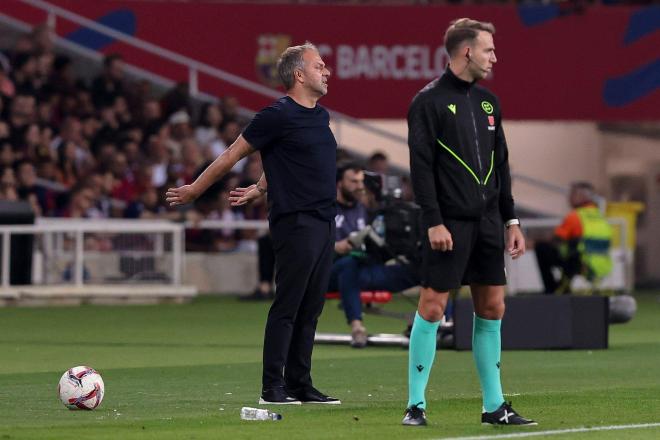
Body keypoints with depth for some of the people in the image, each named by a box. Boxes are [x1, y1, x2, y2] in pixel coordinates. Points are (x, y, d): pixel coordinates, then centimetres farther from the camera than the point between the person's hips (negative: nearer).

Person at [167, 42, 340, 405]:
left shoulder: (320, 116, 16)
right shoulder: (278, 116, -9)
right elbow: (232, 155, -2)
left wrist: (257, 189, 23)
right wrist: (194, 190, 4)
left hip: (323, 222, 8)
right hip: (295, 222, -8)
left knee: (310, 309, 9)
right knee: (287, 307, -7)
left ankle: (300, 385, 13)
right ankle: (273, 387, -4)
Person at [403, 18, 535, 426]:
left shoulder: (488, 102, 15)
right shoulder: (429, 101, -6)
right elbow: (421, 166, -11)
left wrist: (511, 220, 14)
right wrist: (433, 222, -17)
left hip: (487, 223, 7)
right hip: (450, 224, -7)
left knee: (493, 308, 6)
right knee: (433, 307, -6)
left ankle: (494, 405, 12)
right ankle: (416, 405, 0)